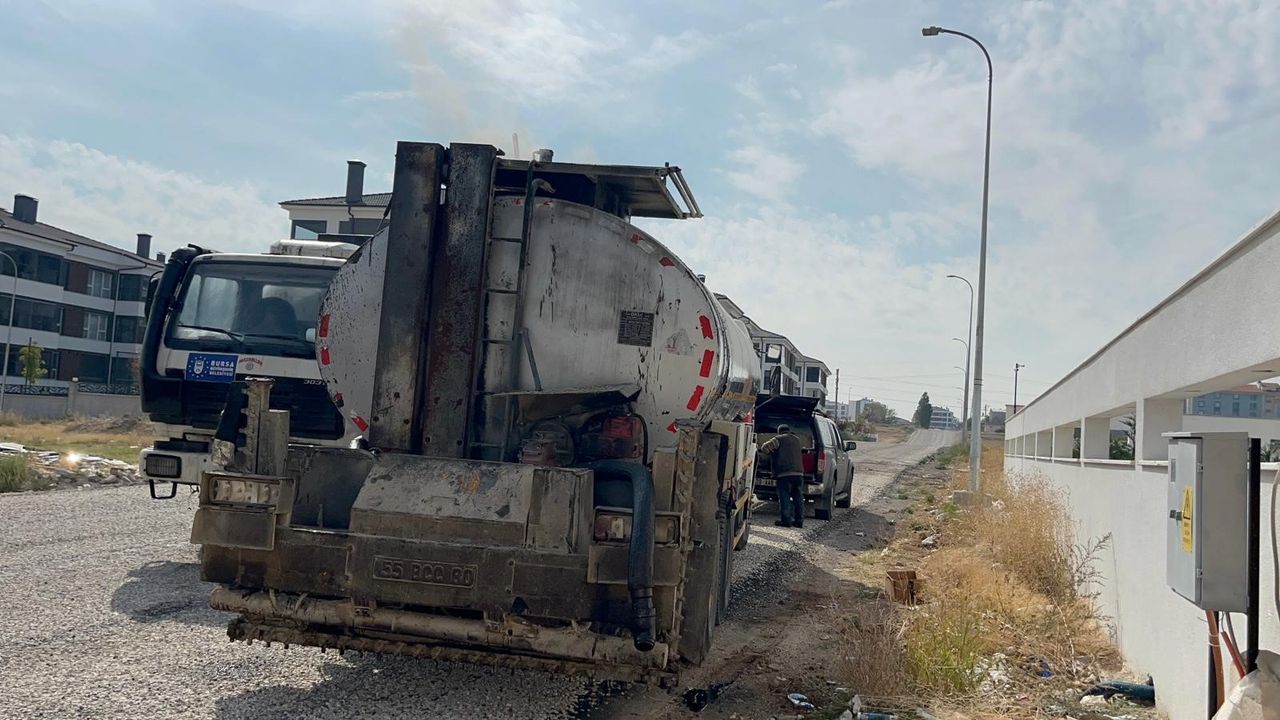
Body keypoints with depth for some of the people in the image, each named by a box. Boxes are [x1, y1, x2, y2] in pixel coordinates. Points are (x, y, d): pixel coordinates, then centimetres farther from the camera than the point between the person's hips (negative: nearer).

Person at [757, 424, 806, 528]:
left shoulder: (779, 439, 0)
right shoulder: (797, 440, 21)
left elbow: (767, 447, -12)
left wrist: (759, 449, 8)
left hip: (784, 473, -6)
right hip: (798, 473, 6)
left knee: (784, 497, -2)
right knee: (798, 497, 10)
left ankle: (786, 520, -5)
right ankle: (799, 520, 12)